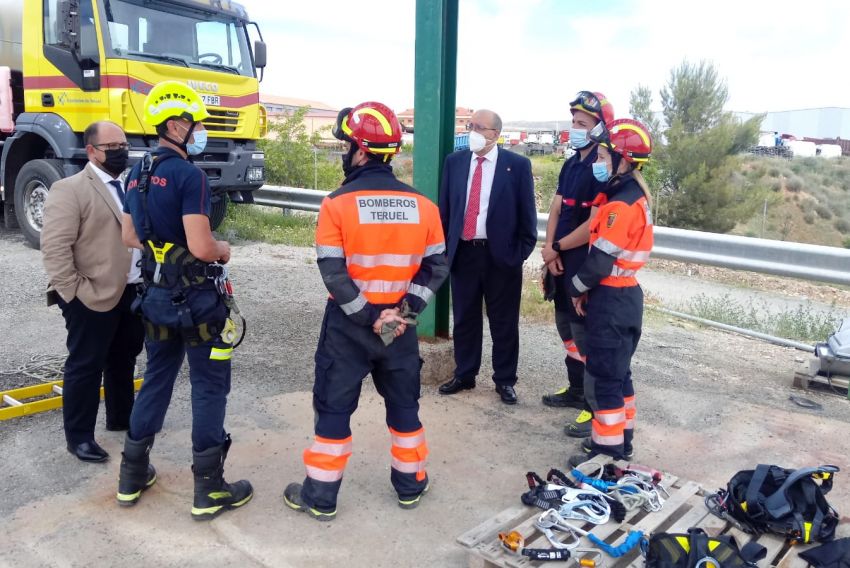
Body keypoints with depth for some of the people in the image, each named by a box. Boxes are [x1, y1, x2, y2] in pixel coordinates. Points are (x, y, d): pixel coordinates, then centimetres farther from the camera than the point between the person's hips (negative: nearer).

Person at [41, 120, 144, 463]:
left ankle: (121, 418, 36)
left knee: (123, 360, 19)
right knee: (85, 366, 5)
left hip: (134, 292, 7)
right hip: (94, 298, -7)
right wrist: (72, 292, -17)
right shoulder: (69, 189, -9)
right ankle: (78, 436, 18)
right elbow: (55, 247, -14)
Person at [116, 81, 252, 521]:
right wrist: (223, 250, -4)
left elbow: (130, 237, 16)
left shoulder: (137, 174, 8)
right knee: (209, 387, 3)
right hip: (197, 299, -8)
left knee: (157, 378, 20)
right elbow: (201, 247, -24)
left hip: (156, 296, 8)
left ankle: (132, 476, 30)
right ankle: (209, 491, 12)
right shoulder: (189, 175, -19)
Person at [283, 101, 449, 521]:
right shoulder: (422, 204, -2)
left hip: (348, 325, -3)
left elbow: (333, 273, -18)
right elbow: (436, 267, -2)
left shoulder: (337, 204, -13)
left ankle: (320, 497, 20)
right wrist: (406, 310, -5)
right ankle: (410, 485, 33)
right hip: (399, 324, 4)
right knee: (403, 403, 18)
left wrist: (368, 317, -12)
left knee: (334, 407, 9)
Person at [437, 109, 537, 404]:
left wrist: (521, 251, -5)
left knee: (504, 322, 8)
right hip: (463, 252, 3)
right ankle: (464, 375, 29)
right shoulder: (454, 161, 6)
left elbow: (527, 212, -1)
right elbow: (444, 209, 10)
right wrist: (444, 247, 6)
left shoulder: (517, 165, -4)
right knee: (464, 319, 13)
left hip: (502, 254, -3)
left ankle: (505, 380, 23)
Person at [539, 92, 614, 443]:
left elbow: (596, 224, -21)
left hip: (586, 264, -9)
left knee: (585, 333, -3)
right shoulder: (571, 165, 12)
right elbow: (556, 209, 9)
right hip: (562, 262, 9)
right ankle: (576, 390, 34)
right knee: (566, 327, 18)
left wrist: (558, 248, -10)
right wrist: (549, 248, -7)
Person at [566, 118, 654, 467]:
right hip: (624, 295, 10)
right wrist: (586, 287, 5)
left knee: (602, 378, 1)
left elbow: (601, 259, -22)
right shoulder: (632, 196, 11)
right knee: (617, 372, 19)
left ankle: (608, 452, 13)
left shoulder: (621, 206, -21)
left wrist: (577, 288, -5)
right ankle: (622, 439, 32)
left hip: (611, 300, -10)